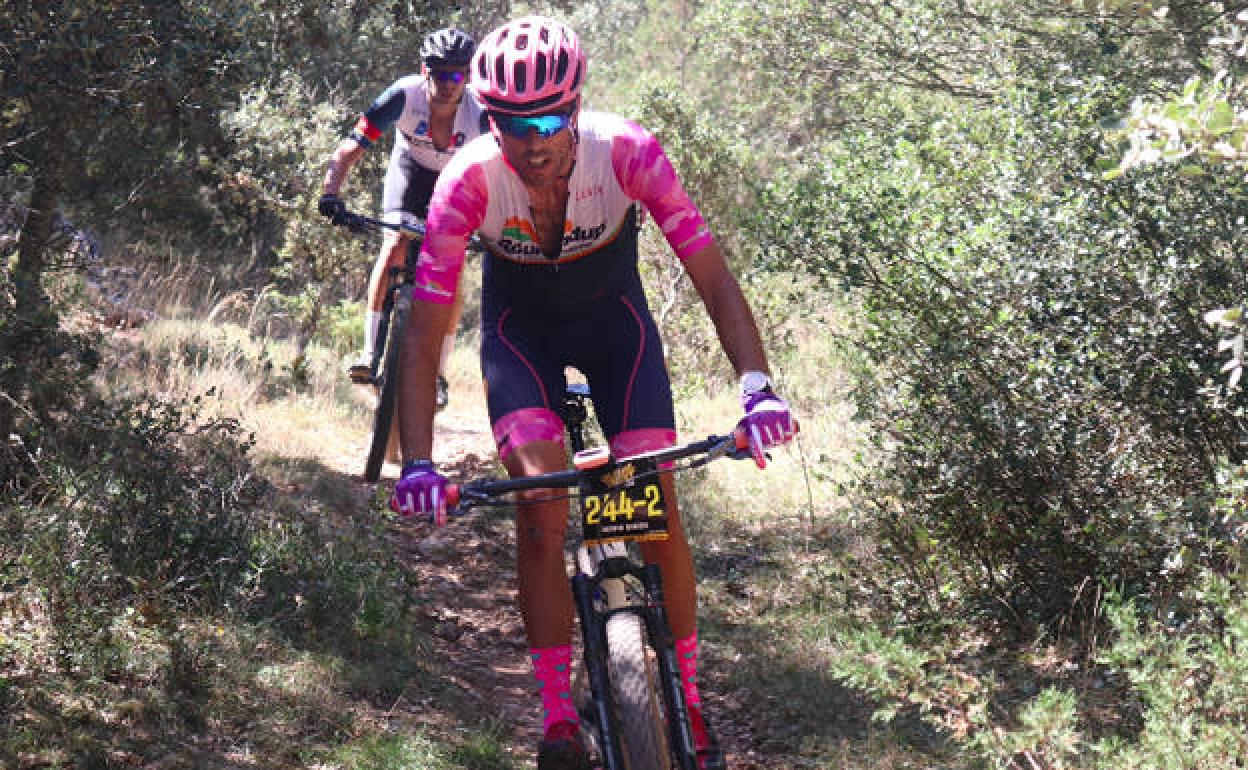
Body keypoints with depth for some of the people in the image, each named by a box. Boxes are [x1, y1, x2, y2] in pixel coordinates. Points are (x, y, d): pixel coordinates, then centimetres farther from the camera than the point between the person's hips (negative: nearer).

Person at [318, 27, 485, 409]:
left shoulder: (479, 112, -34)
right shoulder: (405, 95, -34)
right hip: (411, 168, 0)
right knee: (397, 243, -24)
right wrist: (331, 194, -51)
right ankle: (370, 352, -20)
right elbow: (347, 151, -35)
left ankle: (438, 373, 5)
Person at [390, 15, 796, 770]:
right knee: (541, 508, -18)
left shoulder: (627, 152, -32)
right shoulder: (470, 180, -32)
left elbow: (713, 274, -31)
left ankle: (690, 700, 11)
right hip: (520, 326, 0)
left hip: (614, 317, 1)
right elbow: (425, 332, -31)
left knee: (656, 509, -8)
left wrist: (758, 388, -46)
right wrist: (418, 464, -41)